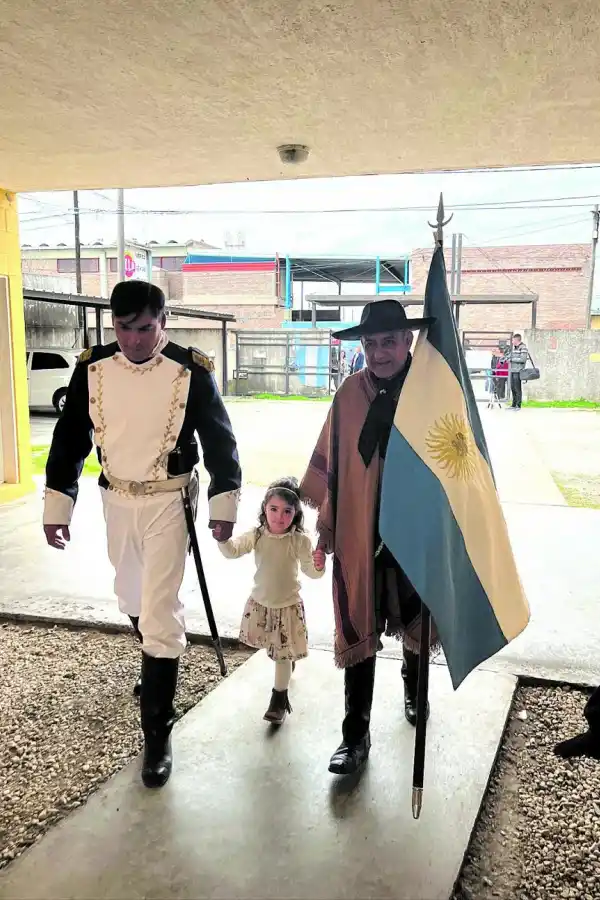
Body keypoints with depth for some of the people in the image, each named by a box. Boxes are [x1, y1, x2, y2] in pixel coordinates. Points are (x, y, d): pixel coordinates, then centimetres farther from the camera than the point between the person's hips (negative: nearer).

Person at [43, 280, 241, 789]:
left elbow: (219, 439, -6)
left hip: (167, 503, -4)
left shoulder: (191, 371, -14)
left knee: (159, 613, -6)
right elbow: (70, 438, 2)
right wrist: (58, 505, 1)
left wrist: (223, 504, -7)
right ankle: (159, 666, 52)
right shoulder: (92, 367, -5)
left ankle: (157, 734, 7)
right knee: (133, 601, 22)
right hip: (116, 501, 5)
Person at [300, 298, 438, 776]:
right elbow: (329, 460, 1)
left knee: (417, 623, 22)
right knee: (358, 632, 5)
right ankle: (356, 735, 20)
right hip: (358, 535, 0)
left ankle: (414, 687, 53)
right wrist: (326, 522, 5)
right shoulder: (351, 393, -6)